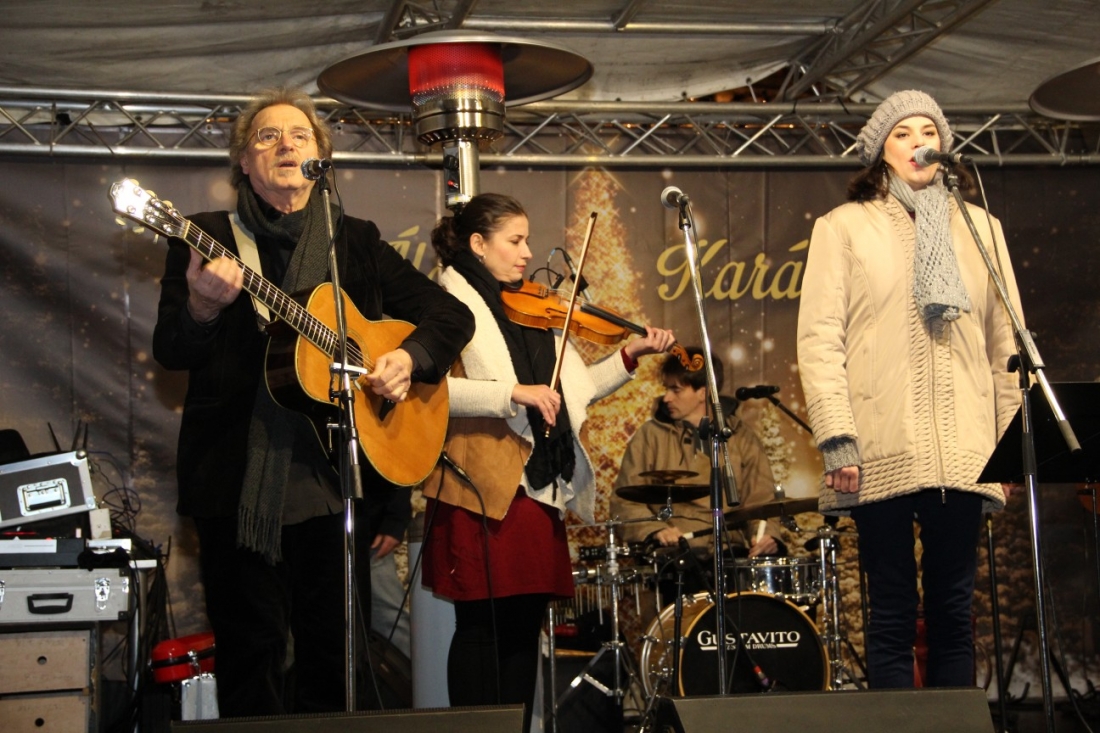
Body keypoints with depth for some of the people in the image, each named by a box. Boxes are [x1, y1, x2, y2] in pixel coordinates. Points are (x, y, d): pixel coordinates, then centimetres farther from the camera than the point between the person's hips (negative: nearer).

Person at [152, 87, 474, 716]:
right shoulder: (208, 238, 6)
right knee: (252, 655, -2)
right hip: (239, 481, -2)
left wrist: (410, 357, -6)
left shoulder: (358, 242, 13)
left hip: (339, 476, 2)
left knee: (336, 656, 4)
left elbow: (453, 315, 14)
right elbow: (171, 352, -4)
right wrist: (203, 307, -25)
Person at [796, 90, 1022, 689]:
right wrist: (837, 440, -12)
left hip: (962, 453, 3)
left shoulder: (979, 227, 16)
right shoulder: (845, 227, 6)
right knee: (893, 612, 0)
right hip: (884, 454, -3)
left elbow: (1005, 342, 14)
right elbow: (819, 339, -2)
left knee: (953, 610, 4)